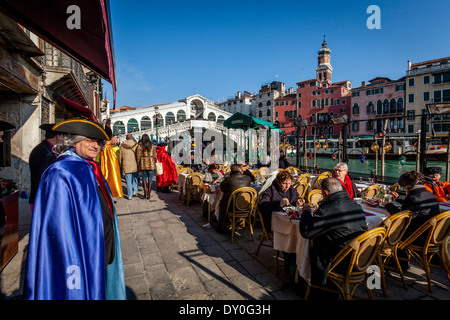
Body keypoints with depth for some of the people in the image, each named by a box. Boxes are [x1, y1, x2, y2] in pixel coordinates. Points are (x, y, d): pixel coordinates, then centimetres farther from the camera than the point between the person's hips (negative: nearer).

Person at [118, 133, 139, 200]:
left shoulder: (122, 146, 1)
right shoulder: (136, 145, -2)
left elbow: (120, 157, 7)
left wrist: (121, 166, 19)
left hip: (127, 166, 0)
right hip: (135, 165, 0)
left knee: (129, 181, 5)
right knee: (135, 178, 19)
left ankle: (130, 196, 9)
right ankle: (135, 191, 14)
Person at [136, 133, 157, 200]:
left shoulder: (140, 146, -1)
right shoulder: (152, 145, 1)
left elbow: (138, 156, -1)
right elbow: (155, 155, 3)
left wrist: (139, 165, 6)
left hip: (143, 164, 0)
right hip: (151, 164, 0)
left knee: (144, 177, 17)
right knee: (150, 179, 7)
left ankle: (145, 191, 1)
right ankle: (149, 194, 9)